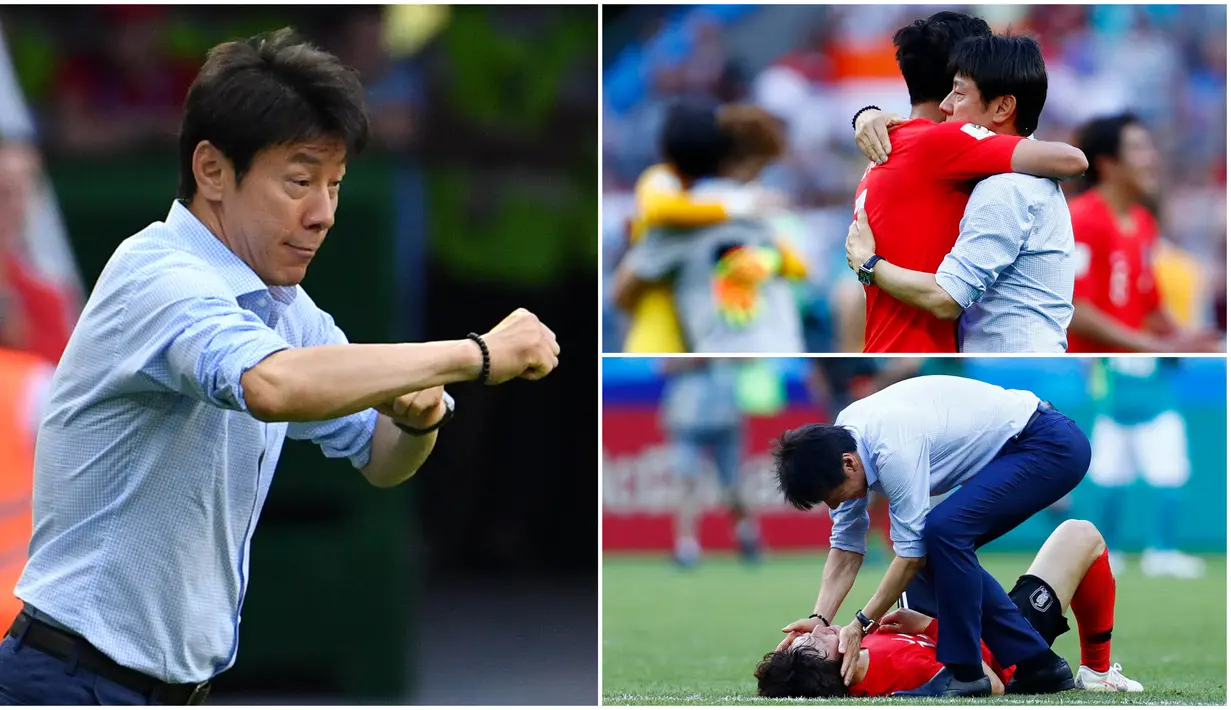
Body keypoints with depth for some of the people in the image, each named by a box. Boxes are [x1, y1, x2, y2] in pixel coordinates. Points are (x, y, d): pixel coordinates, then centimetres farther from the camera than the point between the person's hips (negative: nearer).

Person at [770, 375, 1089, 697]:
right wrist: (819, 618, -7)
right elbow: (847, 545, 4)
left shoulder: (893, 450, -30)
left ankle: (963, 672, -14)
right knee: (944, 549, 6)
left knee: (944, 530, -24)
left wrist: (861, 624, -16)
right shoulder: (839, 446, -3)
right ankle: (1038, 666, 10)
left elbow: (911, 554, -23)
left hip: (1051, 445, -10)